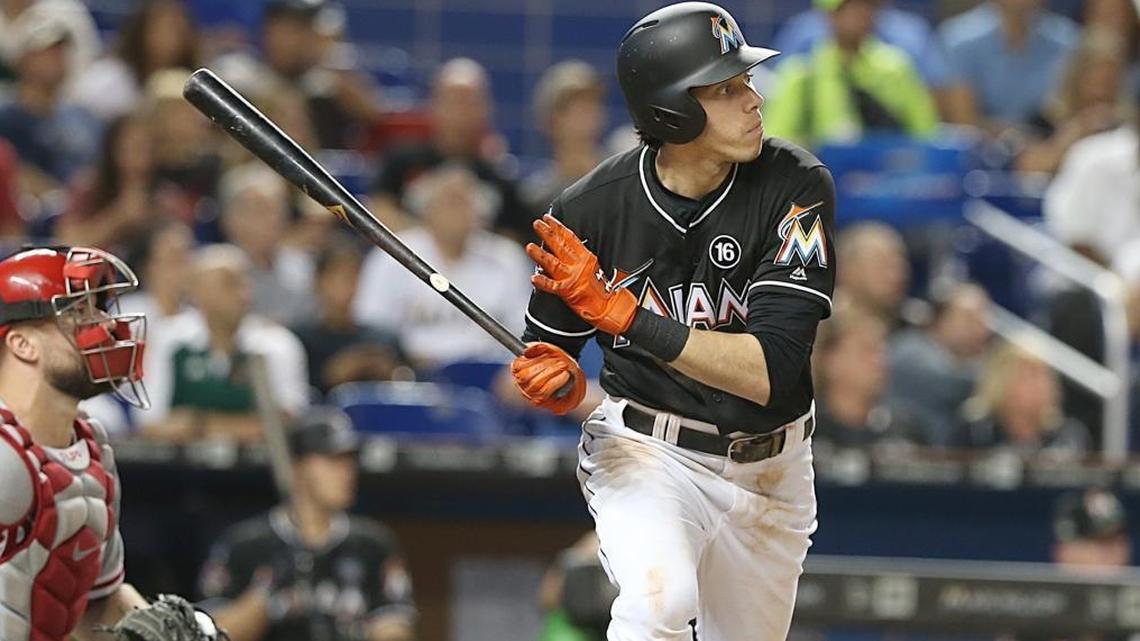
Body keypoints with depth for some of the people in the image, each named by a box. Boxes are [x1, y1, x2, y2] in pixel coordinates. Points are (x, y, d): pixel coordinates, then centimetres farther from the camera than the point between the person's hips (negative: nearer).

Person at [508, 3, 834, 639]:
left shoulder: (797, 186, -17)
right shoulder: (593, 208, -15)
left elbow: (769, 371, -26)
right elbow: (548, 351, 1)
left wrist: (620, 312, -32)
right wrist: (562, 383, -24)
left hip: (770, 468, 3)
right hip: (643, 452, -2)